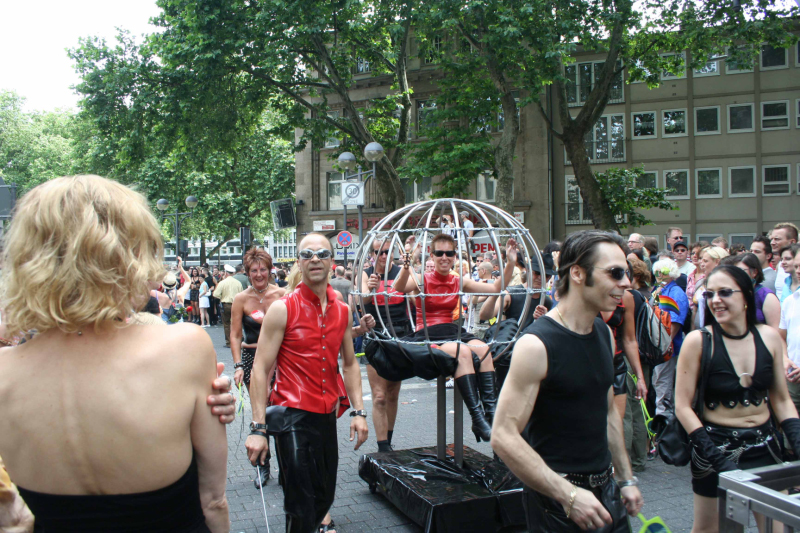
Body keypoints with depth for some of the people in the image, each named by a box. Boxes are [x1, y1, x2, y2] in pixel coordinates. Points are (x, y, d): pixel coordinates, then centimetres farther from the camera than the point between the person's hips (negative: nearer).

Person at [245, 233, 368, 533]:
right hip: (293, 416, -5)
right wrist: (258, 428, -16)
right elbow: (260, 370, -10)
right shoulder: (282, 309, -8)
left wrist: (358, 411, 7)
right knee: (302, 507, -4)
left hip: (327, 416, 5)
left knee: (324, 498, 14)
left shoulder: (342, 311, 8)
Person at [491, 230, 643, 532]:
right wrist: (569, 495, -26)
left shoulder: (605, 334, 5)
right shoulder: (536, 345, -20)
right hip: (556, 497, -7)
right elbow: (503, 437, -24)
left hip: (605, 489, 7)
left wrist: (626, 478, 15)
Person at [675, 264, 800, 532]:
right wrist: (718, 459, -17)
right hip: (717, 447, -3)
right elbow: (682, 407, -11)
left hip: (765, 447, 3)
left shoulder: (769, 337, -2)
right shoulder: (698, 341, -14)